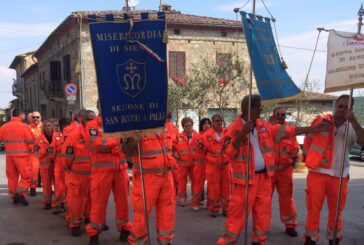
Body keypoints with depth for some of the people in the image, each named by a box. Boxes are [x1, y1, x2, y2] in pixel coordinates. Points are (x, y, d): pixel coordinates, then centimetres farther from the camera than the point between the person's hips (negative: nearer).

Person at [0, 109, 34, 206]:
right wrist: (30, 149, 10)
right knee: (26, 176, 4)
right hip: (22, 155, -5)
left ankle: (13, 196, 20)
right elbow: (31, 141, -8)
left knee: (12, 176, 15)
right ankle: (20, 193, -10)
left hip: (9, 155, 5)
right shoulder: (23, 126, -9)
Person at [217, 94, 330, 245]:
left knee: (263, 211, 14)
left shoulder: (264, 126, 6)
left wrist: (313, 129, 7)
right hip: (245, 178, -6)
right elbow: (229, 152, -19)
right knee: (238, 211, 0)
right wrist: (243, 133, -28)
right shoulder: (234, 129, -11)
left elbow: (287, 130, 8)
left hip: (264, 176, 6)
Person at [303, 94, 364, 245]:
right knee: (313, 209, 5)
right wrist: (308, 159, 7)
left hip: (339, 176, 2)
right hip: (317, 173, -1)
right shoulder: (320, 121, -1)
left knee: (336, 211, 14)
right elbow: (308, 141, 8)